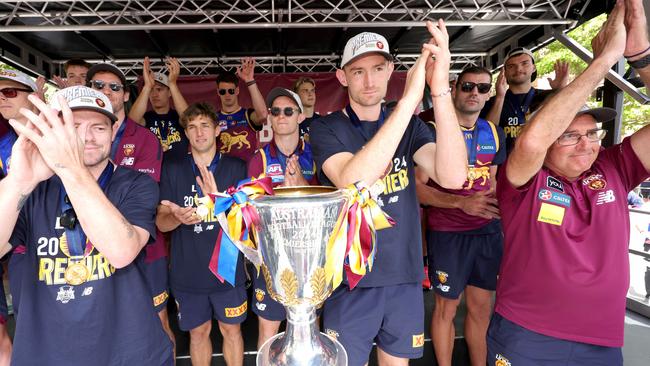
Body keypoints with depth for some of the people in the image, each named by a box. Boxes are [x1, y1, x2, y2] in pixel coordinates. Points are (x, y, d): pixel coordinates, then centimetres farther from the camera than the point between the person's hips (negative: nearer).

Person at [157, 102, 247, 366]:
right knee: (198, 332, 15)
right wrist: (178, 217, -24)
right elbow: (161, 222, 0)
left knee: (231, 329, 13)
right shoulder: (172, 169, 1)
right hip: (187, 272, 1)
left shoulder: (235, 168, -2)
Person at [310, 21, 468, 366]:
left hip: (404, 274, 4)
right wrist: (408, 99, -33)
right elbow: (351, 184, -30)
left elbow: (453, 177, -18)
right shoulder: (326, 128, -8)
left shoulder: (410, 126, 1)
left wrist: (440, 91, -29)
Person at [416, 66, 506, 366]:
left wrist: (500, 210, 10)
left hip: (488, 231, 5)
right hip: (447, 232, -5)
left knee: (482, 307, 14)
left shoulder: (493, 133, 8)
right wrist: (461, 202, -25)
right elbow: (417, 187, -14)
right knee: (447, 307, 9)